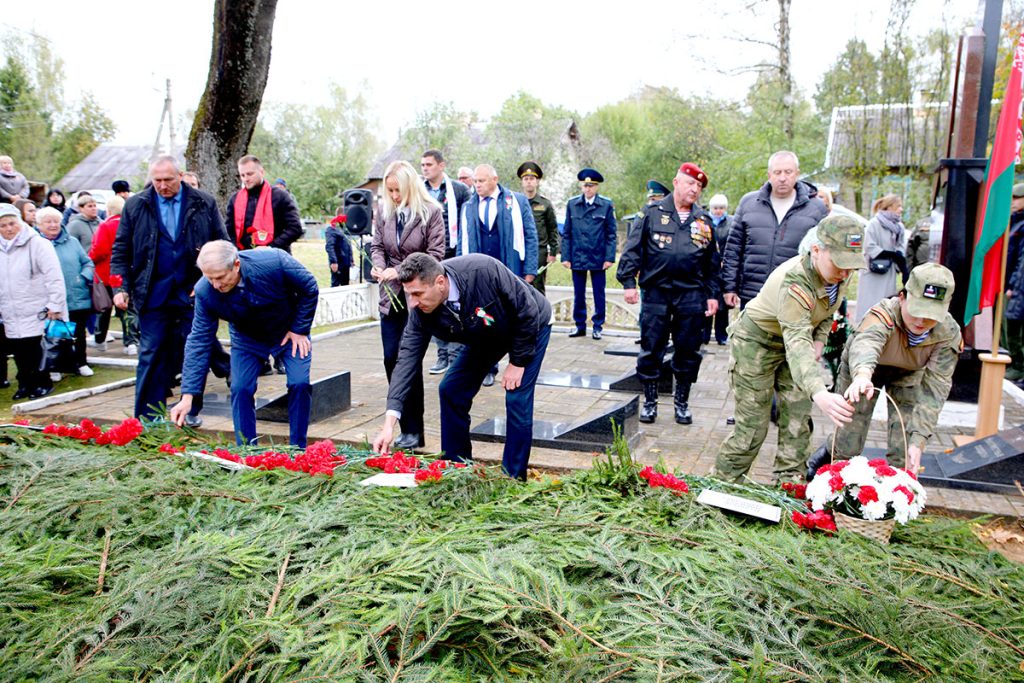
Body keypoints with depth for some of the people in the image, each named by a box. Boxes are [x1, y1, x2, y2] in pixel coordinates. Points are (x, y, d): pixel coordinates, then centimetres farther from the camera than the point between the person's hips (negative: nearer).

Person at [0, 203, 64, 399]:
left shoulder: (37, 243, -7)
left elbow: (54, 277, -13)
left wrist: (54, 305, -17)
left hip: (37, 313, -6)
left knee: (36, 351, -3)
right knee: (19, 353, 9)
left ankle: (42, 383, 12)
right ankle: (25, 383, 23)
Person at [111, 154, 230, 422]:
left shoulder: (204, 204, 2)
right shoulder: (135, 206, 5)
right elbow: (121, 250, 7)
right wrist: (121, 288, -3)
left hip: (195, 292, 0)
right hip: (153, 295, 0)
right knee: (151, 354, 2)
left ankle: (192, 411, 21)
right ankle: (148, 416, 10)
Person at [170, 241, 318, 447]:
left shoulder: (274, 261, -35)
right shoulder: (205, 291, -26)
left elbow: (309, 288, -17)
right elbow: (199, 341, -21)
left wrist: (299, 330, -15)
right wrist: (187, 397, -24)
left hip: (289, 332, -2)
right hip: (247, 339, 2)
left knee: (300, 383, -14)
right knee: (240, 389, -11)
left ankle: (298, 450, 2)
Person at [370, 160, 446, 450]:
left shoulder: (431, 212, -8)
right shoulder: (384, 211, 7)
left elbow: (435, 254, -10)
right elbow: (377, 245, 14)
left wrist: (401, 271, -17)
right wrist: (378, 265, -8)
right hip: (391, 294, 6)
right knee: (391, 358, 6)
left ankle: (413, 429, 6)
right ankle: (404, 421, 19)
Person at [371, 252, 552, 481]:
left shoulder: (485, 271, -40)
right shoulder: (420, 311, -24)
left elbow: (528, 310, -28)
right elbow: (407, 359, -25)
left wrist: (517, 362, -20)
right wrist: (389, 423, -31)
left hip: (530, 326, -5)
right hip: (485, 336, 5)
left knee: (518, 401, -15)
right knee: (450, 391, -1)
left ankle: (514, 478, 2)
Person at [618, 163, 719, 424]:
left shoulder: (704, 221, 11)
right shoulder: (654, 213, 3)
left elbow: (712, 263, 14)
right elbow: (633, 248, -1)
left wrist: (712, 294, 10)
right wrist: (628, 282, -9)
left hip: (692, 296, 3)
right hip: (656, 293, -2)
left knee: (688, 352, 7)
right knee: (651, 350, 3)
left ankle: (682, 403, 22)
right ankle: (650, 402, 17)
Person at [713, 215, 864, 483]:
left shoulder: (839, 274, -12)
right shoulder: (795, 282, -38)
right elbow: (797, 343, -50)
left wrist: (819, 339, -6)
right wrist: (819, 394, -63)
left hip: (790, 342, 8)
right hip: (756, 341, -7)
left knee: (798, 419, 5)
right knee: (753, 425, -6)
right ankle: (722, 482, 11)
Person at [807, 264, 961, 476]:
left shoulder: (949, 335, -28)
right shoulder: (883, 314, -39)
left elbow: (934, 389, -31)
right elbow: (865, 342, -62)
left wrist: (917, 442, -41)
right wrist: (862, 374, -85)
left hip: (908, 375, 3)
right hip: (863, 371, -2)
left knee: (903, 454, -9)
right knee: (848, 448, 2)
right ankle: (829, 450, 37)